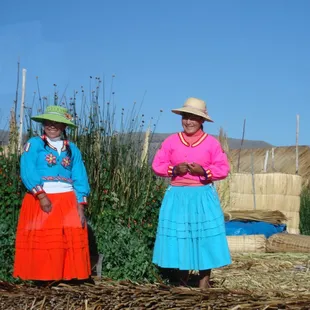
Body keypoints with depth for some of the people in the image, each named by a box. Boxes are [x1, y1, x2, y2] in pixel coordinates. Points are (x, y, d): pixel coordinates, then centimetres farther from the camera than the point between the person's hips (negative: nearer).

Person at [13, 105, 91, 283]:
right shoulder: (34, 144, 4)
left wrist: (80, 206, -3)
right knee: (42, 241, -3)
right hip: (41, 199, -3)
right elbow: (27, 172, -9)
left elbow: (79, 179, 8)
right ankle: (43, 279, 3)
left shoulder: (72, 149, 13)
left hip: (68, 201, 3)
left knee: (71, 240, -2)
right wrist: (41, 195, -19)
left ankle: (68, 277, 6)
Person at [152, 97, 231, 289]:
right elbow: (157, 165, 5)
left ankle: (204, 279, 7)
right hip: (177, 196, 2)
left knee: (204, 236, -2)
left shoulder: (212, 143, 0)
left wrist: (203, 171, -17)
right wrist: (174, 169, -13)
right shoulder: (171, 141, 4)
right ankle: (183, 279, 17)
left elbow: (223, 169, -2)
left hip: (203, 196, -1)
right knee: (178, 235, 4)